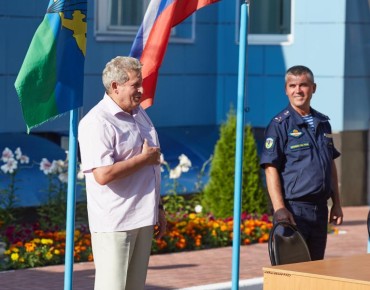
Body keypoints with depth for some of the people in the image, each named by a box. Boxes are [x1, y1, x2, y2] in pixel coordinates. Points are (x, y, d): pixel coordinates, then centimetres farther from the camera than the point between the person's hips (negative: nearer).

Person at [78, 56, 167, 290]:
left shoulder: (139, 113, 14)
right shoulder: (97, 122, -15)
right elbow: (103, 174, -26)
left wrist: (158, 208, 20)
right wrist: (144, 158, -14)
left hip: (143, 218, 9)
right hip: (115, 224, -9)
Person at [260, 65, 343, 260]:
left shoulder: (323, 123, 13)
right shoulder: (280, 125, -7)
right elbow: (271, 169, -12)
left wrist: (336, 203, 15)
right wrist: (279, 208, -21)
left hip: (320, 207, 7)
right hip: (293, 209, -6)